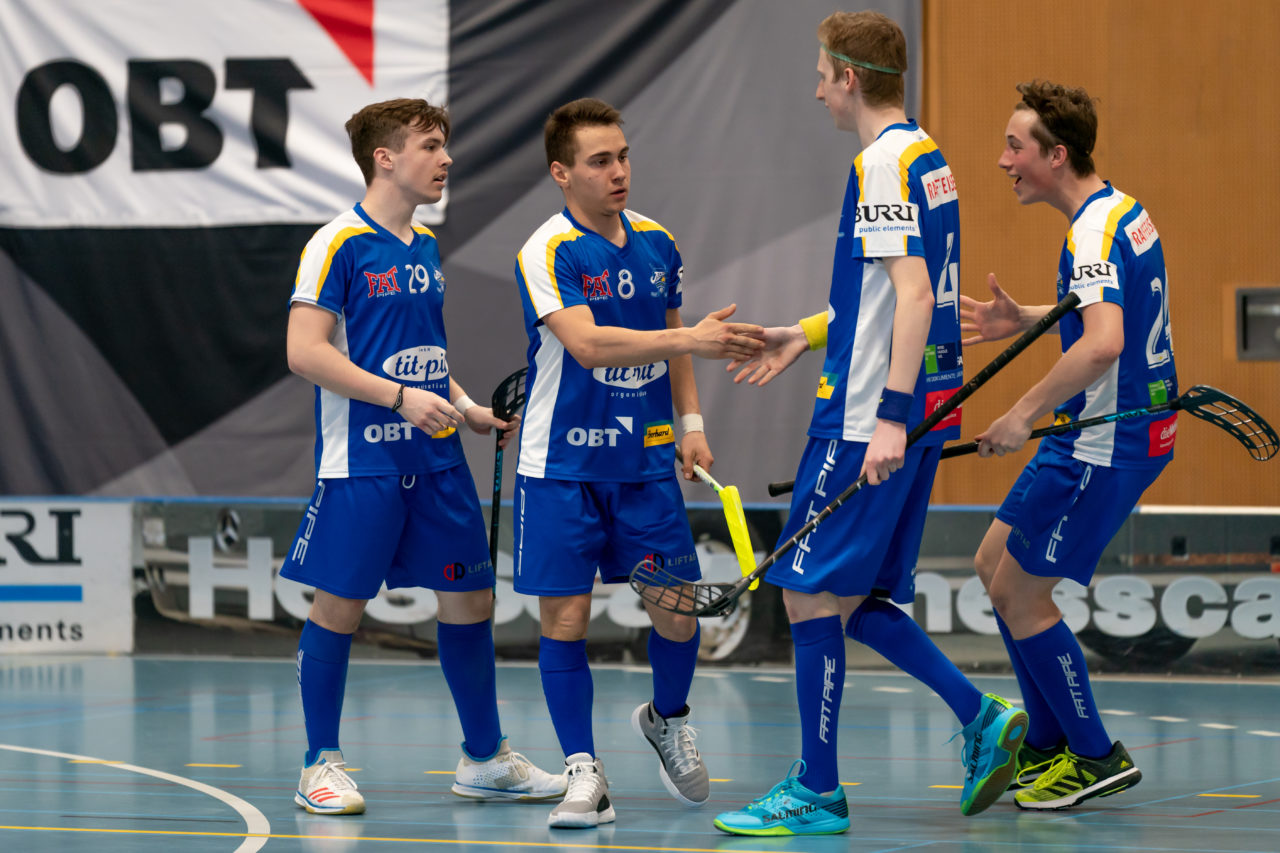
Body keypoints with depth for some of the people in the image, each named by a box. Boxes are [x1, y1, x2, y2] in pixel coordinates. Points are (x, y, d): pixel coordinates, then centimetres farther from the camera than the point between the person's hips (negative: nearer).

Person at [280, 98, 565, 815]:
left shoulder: (427, 246, 14)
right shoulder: (339, 244, -10)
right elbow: (306, 351, -16)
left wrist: (467, 408, 10)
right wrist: (401, 397, -19)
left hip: (437, 459, 7)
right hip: (361, 458, -7)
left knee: (470, 598, 8)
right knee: (339, 605, -2)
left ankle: (485, 757, 19)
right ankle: (322, 765, 9)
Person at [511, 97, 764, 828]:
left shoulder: (658, 244, 5)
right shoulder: (548, 253, -14)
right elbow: (586, 343, -28)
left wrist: (691, 423, 9)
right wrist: (693, 339, -34)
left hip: (646, 460, 4)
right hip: (563, 464, -4)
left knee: (677, 608, 0)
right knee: (564, 617, -5)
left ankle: (668, 719, 28)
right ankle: (585, 772, 5)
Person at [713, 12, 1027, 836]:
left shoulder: (884, 163, -14)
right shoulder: (927, 159, 15)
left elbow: (912, 294, -23)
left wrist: (891, 417, -26)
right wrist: (805, 336, 28)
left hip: (867, 418, -10)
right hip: (924, 411, 10)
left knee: (812, 592, -3)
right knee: (856, 599, 14)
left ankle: (816, 791, 1)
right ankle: (981, 718, 6)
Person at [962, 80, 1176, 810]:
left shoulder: (1094, 230, -22)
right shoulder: (1123, 213, 10)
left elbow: (1104, 342, -36)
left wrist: (1024, 413, -31)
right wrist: (1028, 319, 18)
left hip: (1101, 447, -10)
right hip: (1136, 430, 10)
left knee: (1020, 594, -2)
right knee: (995, 566, 17)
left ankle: (1095, 757, 9)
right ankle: (1050, 744, 23)